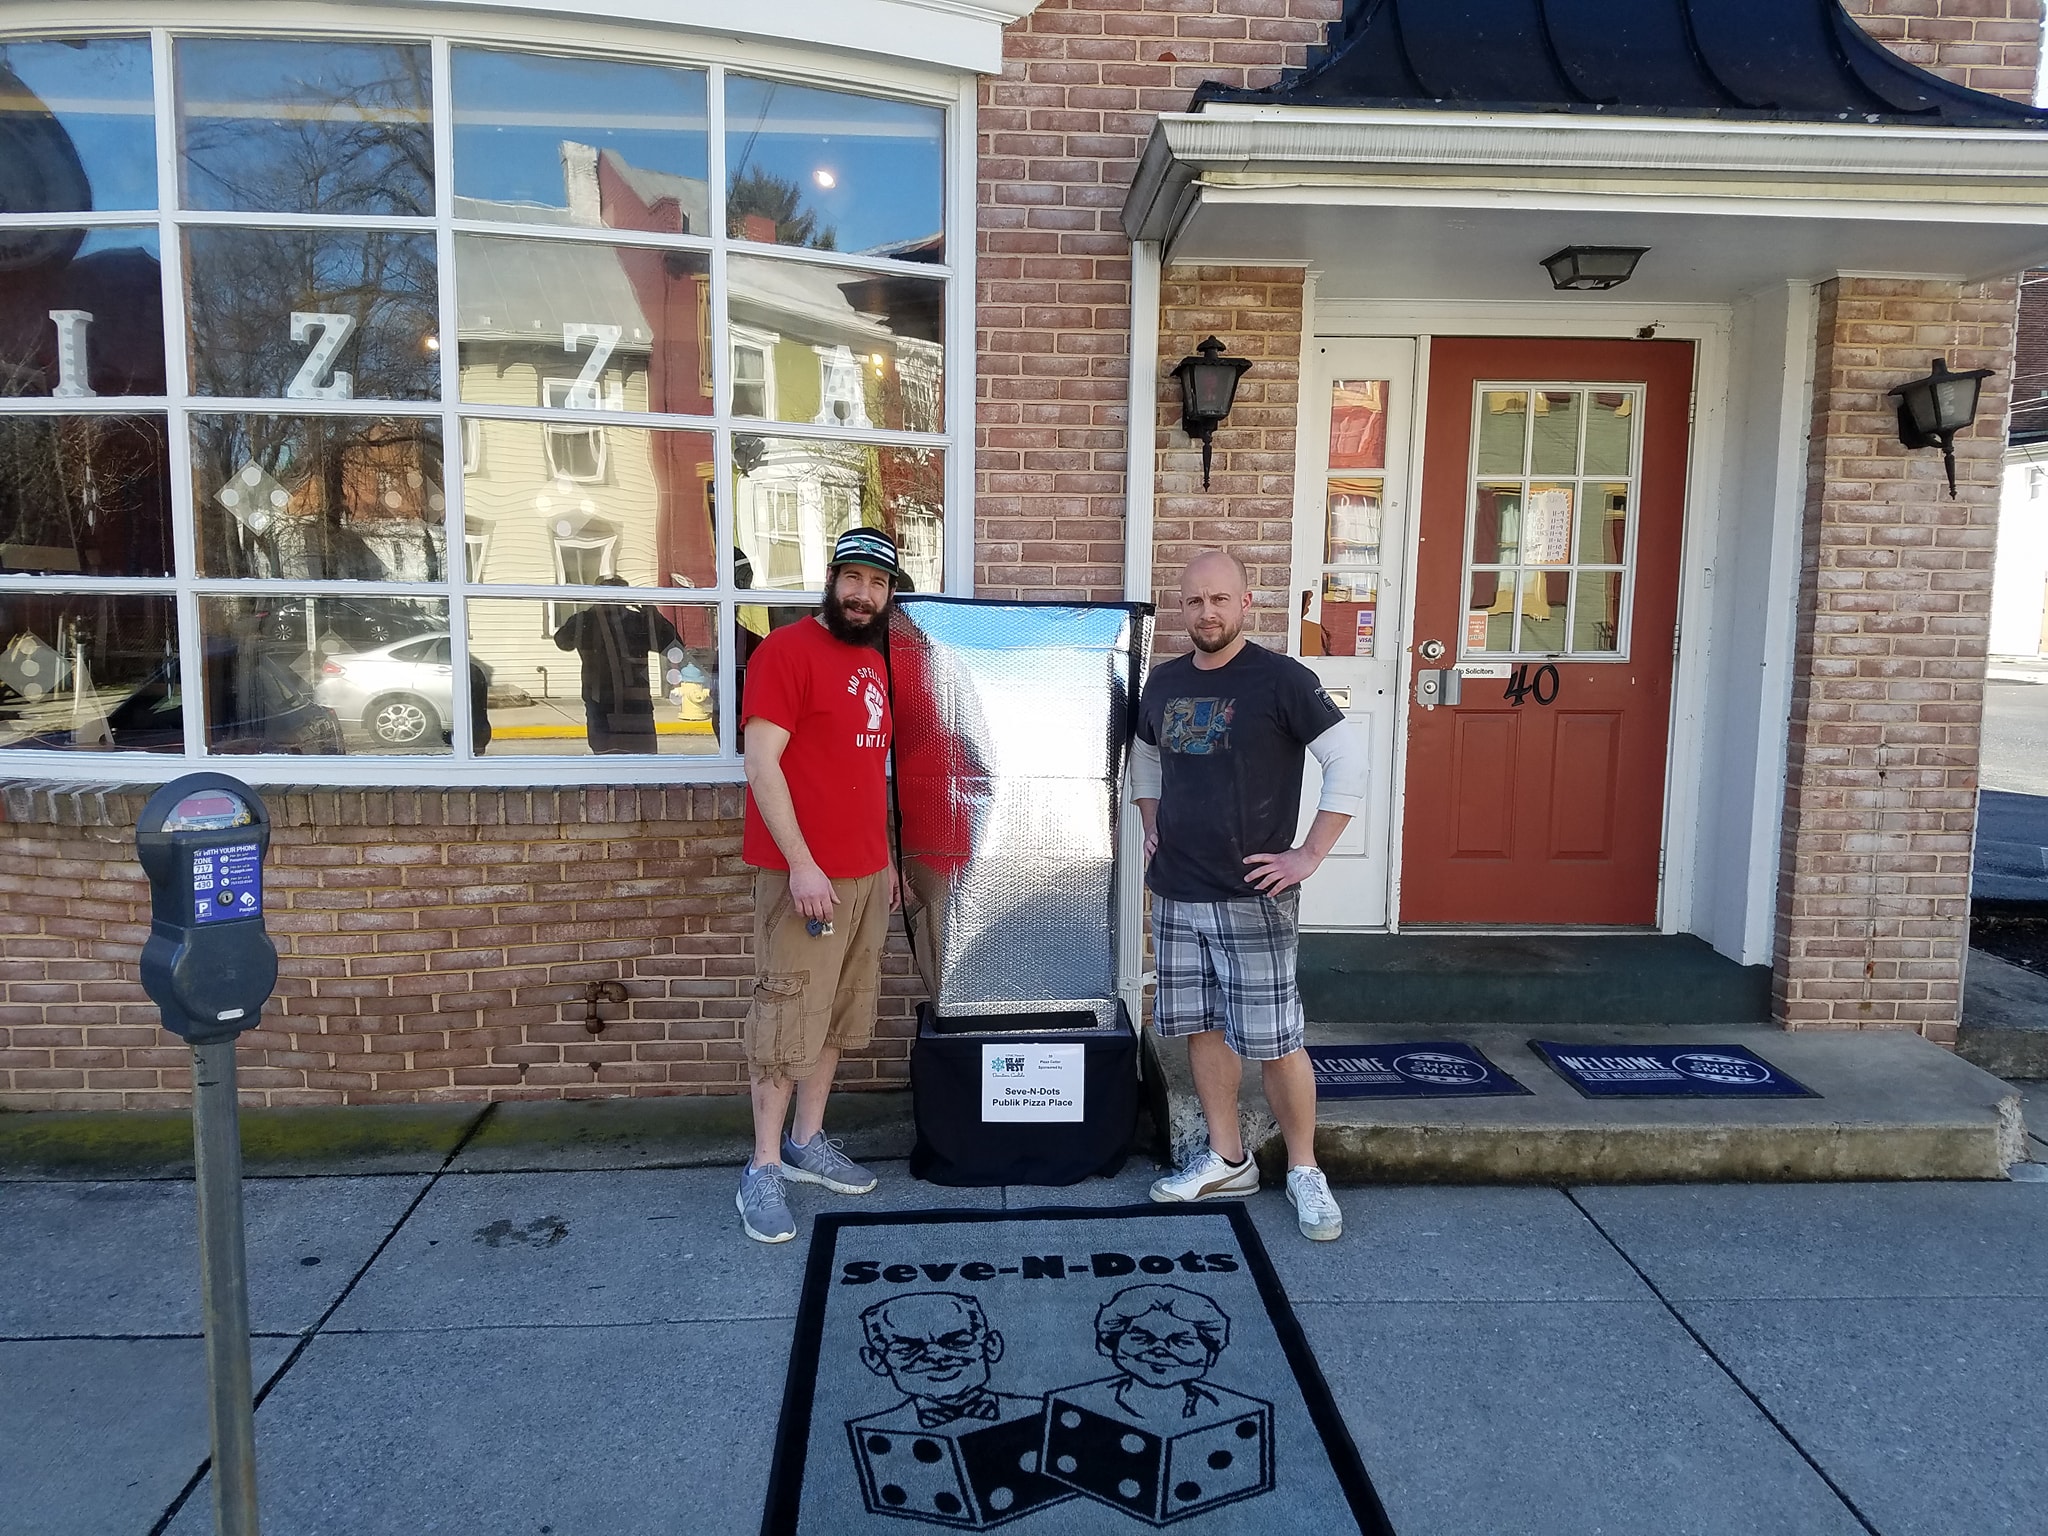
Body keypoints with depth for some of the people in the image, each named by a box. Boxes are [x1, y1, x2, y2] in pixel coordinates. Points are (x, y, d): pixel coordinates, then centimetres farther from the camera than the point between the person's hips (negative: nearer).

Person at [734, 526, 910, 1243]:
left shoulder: (873, 663, 15)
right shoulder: (786, 651, -10)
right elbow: (761, 762, -16)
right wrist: (801, 864, -20)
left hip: (867, 873, 8)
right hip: (806, 874, -8)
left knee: (837, 1016, 14)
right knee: (787, 1018, -2)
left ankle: (808, 1144, 27)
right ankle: (763, 1171, 9)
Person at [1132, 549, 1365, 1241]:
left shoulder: (1279, 679, -10)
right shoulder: (1164, 682, 8)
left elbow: (1349, 764, -11)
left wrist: (1308, 855, -13)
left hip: (1252, 897, -6)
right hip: (1176, 892, 6)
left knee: (1274, 1040, -2)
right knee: (1203, 1028, 12)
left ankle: (1304, 1170, 16)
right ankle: (1227, 1161, 27)